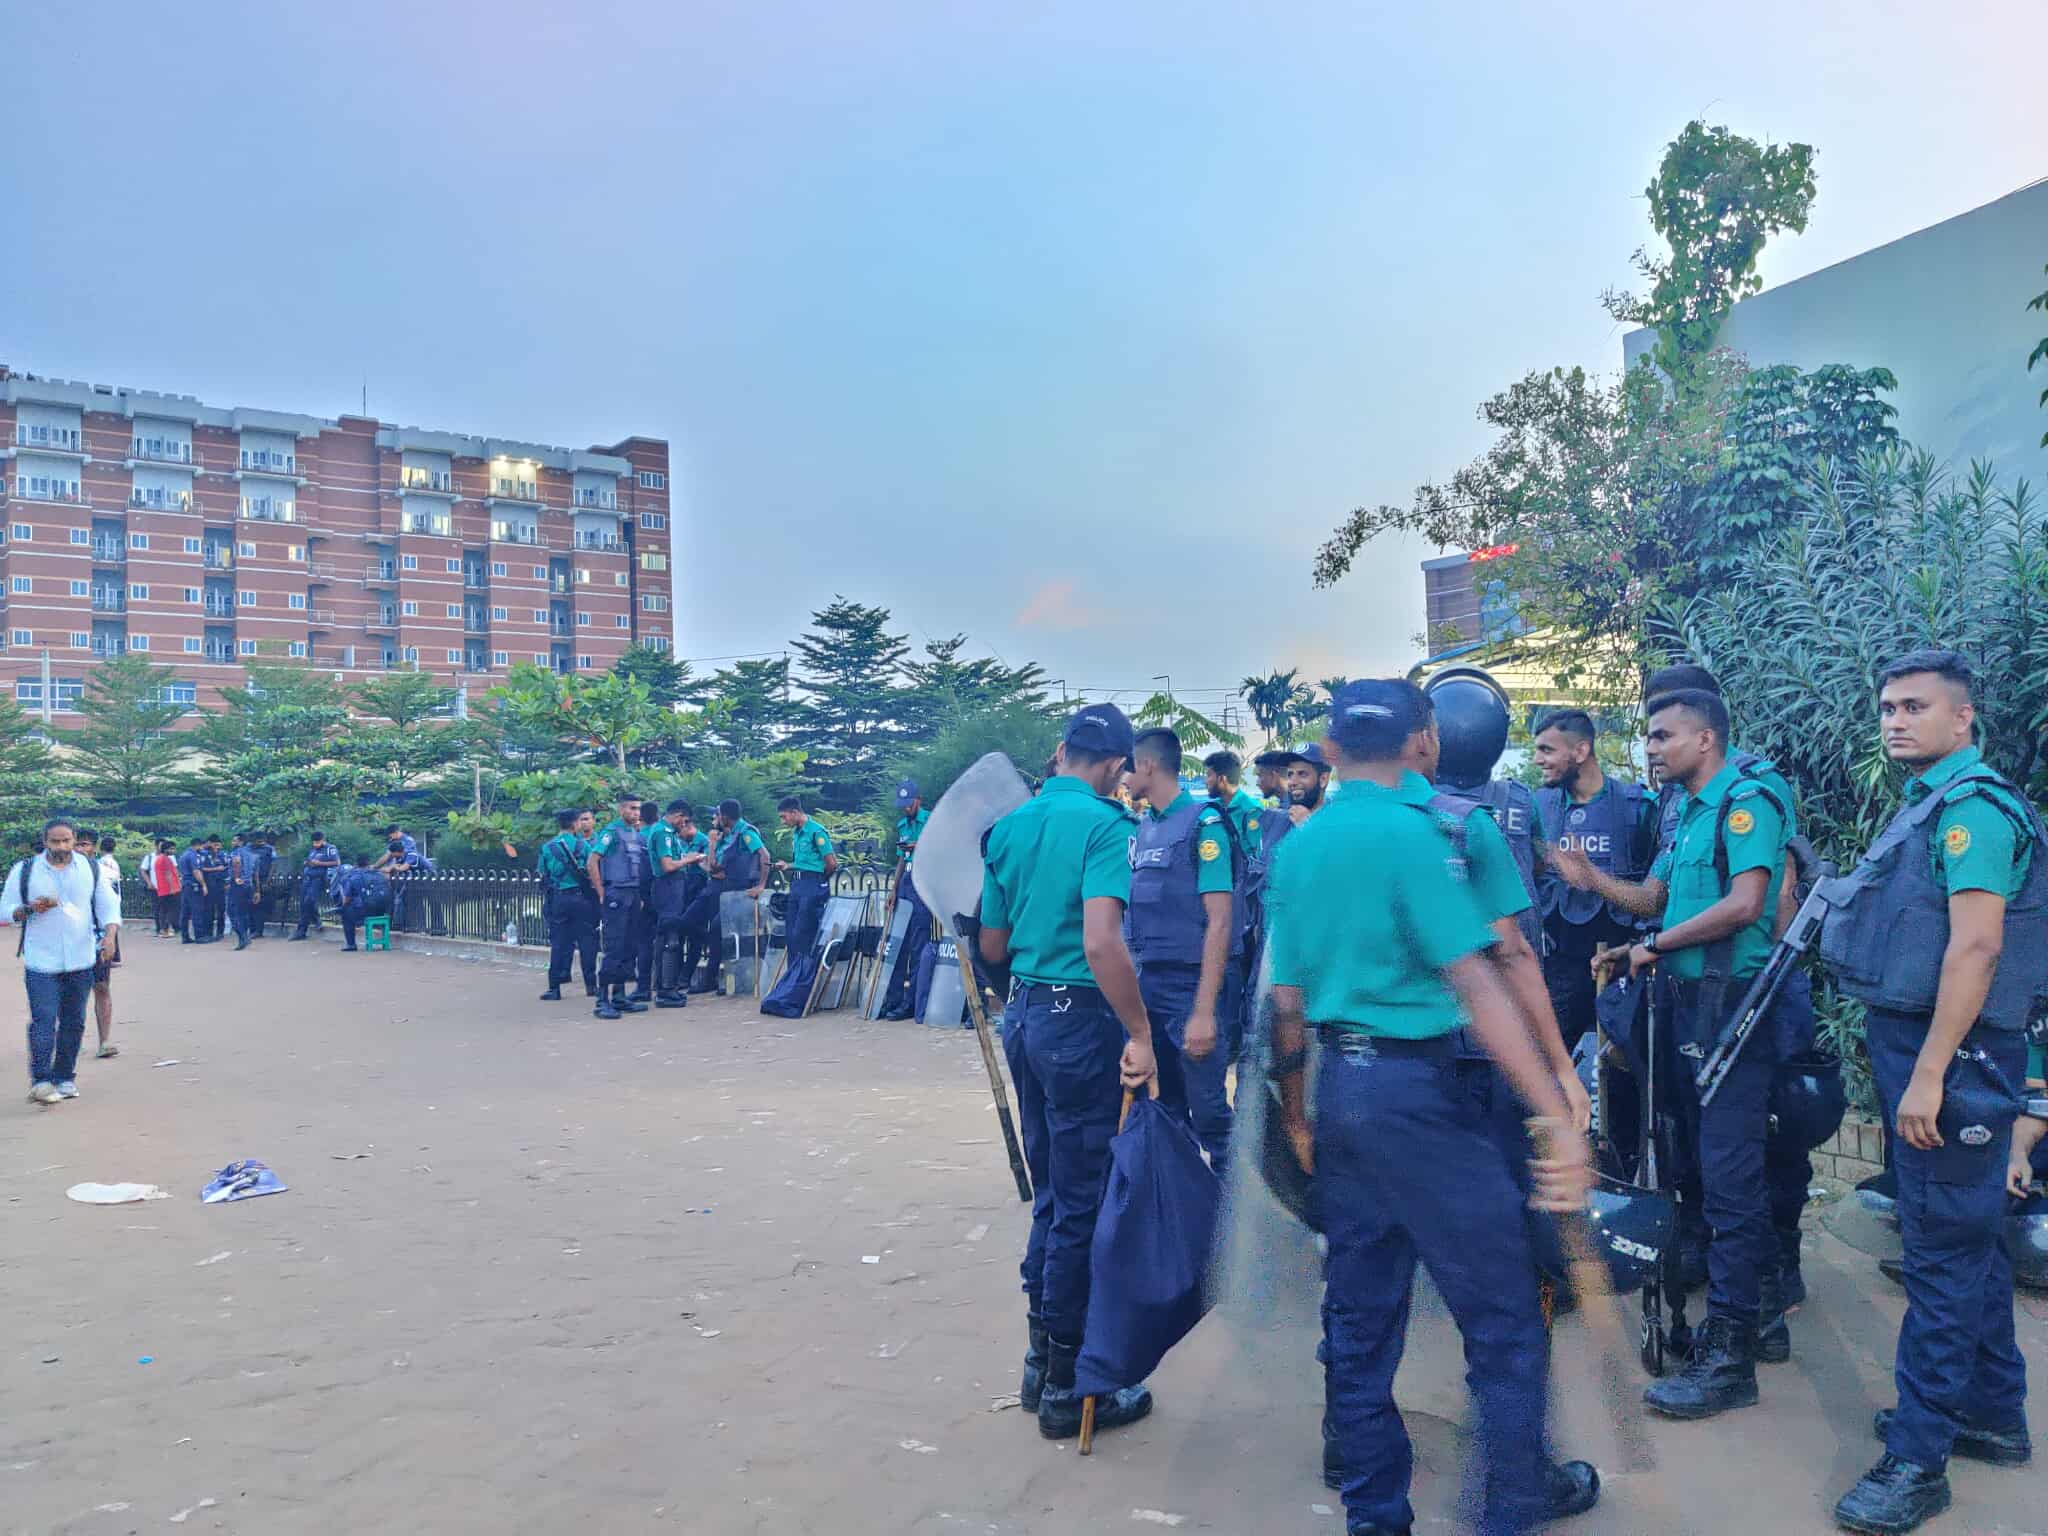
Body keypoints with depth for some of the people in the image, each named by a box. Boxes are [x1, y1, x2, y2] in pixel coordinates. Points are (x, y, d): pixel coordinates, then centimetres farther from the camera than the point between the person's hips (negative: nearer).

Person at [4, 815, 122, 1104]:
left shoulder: (90, 868, 7)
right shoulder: (24, 871, 0)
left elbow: (108, 904, 10)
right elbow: (6, 909, 4)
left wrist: (110, 934, -7)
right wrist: (30, 909, -17)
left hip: (81, 961, 3)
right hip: (41, 961, -3)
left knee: (73, 1021, 8)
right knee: (43, 1019, -12)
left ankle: (65, 1078, 19)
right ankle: (40, 1080, -8)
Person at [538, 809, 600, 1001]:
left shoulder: (547, 847, 4)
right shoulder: (582, 845, -2)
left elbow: (542, 874, 7)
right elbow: (592, 870, -4)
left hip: (557, 899, 2)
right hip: (580, 897, -2)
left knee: (558, 943, 4)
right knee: (586, 940, 4)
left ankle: (555, 987, 4)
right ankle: (591, 985, 6)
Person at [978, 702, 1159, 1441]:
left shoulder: (1010, 826, 8)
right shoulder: (1104, 824, -14)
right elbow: (1103, 943, -26)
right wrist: (1141, 1035, -20)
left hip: (1025, 1013, 8)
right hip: (1081, 1018, -7)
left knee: (1052, 1197, 18)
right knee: (1083, 1206, 3)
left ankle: (1042, 1361, 27)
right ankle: (1067, 1387, 13)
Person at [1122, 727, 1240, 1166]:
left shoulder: (1203, 822, -11)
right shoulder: (1142, 827, 10)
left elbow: (1219, 921, -16)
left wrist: (1205, 1010, -21)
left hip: (1194, 982, -7)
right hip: (1148, 981, 7)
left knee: (1206, 1105, -2)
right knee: (1165, 1103, 15)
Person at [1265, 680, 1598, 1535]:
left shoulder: (1295, 847, 7)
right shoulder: (1410, 831, -14)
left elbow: (1287, 1002, 10)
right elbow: (1476, 987, -20)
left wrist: (1296, 1115, 20)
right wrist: (1557, 1117, -20)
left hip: (1338, 1084, 7)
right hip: (1413, 1086, -7)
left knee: (1360, 1317, 14)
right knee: (1502, 1309, 9)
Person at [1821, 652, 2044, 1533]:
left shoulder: (1973, 806, -16)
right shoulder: (1929, 804, 14)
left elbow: (1976, 944, -24)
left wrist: (1929, 1074, -25)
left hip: (1952, 1053, -10)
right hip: (1914, 1042, 10)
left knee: (1943, 1249, -4)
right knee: (1968, 1239, 18)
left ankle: (1918, 1460, 3)